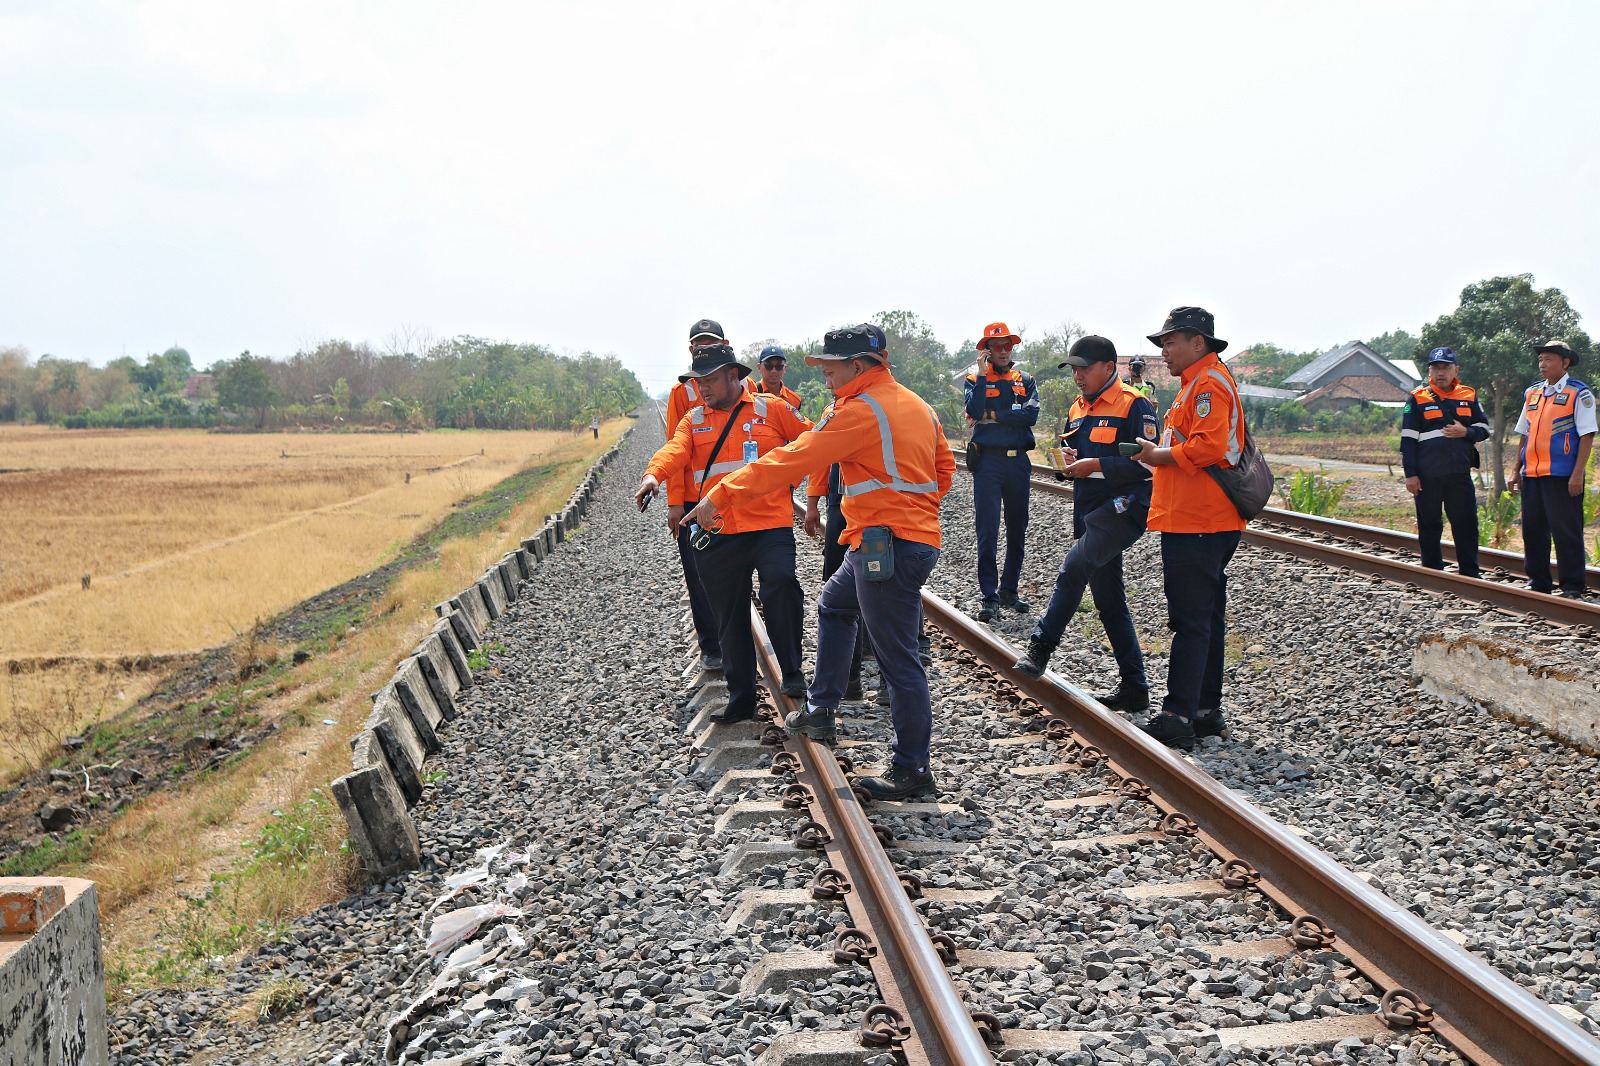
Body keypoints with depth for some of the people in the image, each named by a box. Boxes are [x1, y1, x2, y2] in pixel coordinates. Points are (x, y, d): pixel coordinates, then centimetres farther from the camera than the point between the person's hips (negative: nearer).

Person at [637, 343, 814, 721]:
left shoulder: (771, 409, 6)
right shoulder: (694, 420, 12)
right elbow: (675, 450, -7)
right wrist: (653, 474, -27)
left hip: (770, 525, -4)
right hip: (718, 534, 4)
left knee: (780, 583, -29)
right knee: (730, 618, 10)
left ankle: (791, 671, -14)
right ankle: (741, 698, 23)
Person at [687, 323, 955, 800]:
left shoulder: (860, 410, -15)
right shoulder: (916, 404, 13)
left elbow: (792, 461, -18)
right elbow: (944, 466, 20)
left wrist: (721, 495, -15)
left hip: (886, 544, -11)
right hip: (919, 536, 11)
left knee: (898, 659, -3)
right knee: (833, 605, 28)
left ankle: (911, 768, 5)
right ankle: (820, 711, 34)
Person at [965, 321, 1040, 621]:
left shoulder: (1025, 380, 11)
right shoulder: (976, 379, 4)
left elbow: (1031, 415, -7)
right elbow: (974, 412, -16)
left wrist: (993, 416, -11)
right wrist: (982, 375, -15)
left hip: (1018, 461, 3)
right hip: (988, 461, -3)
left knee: (1017, 530, 9)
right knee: (988, 532, -7)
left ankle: (1009, 590, 21)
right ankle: (989, 596, -5)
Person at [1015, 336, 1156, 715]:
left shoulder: (1134, 406, -9)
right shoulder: (1078, 409, 17)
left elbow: (1147, 463, -17)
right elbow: (1071, 456, 27)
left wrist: (1096, 466, -20)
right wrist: (1068, 461, 4)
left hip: (1124, 506, -9)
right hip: (1090, 512, 9)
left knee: (1074, 566, -27)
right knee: (1109, 602, 9)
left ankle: (1040, 647, -19)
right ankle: (1134, 689, 15)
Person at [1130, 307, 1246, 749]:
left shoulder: (1208, 384, -12)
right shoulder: (1197, 383, 21)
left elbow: (1208, 446, -25)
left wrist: (1159, 455, -13)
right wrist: (1158, 461, 13)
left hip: (1196, 528, -11)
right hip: (1202, 524, 11)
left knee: (1190, 622, -10)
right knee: (1206, 620, 14)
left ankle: (1178, 717, -9)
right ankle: (1206, 710, 20)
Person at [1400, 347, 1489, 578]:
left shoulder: (1469, 396, 10)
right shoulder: (1418, 398, 2)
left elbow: (1484, 428, 13)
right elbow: (1408, 438, 1)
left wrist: (1465, 432, -10)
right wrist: (1410, 474, -5)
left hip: (1460, 473, 2)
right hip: (1427, 476, -2)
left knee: (1467, 524, 2)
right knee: (1429, 525, 6)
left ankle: (1470, 574, 11)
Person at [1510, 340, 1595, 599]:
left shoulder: (1578, 393, -3)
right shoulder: (1532, 393, 16)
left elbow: (1587, 436, -8)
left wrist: (1578, 473, -15)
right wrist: (1516, 470, 15)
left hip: (1563, 475, -6)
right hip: (1532, 474, 6)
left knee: (1566, 530, -3)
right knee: (1533, 529, 10)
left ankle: (1572, 587, 4)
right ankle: (1537, 582, 21)